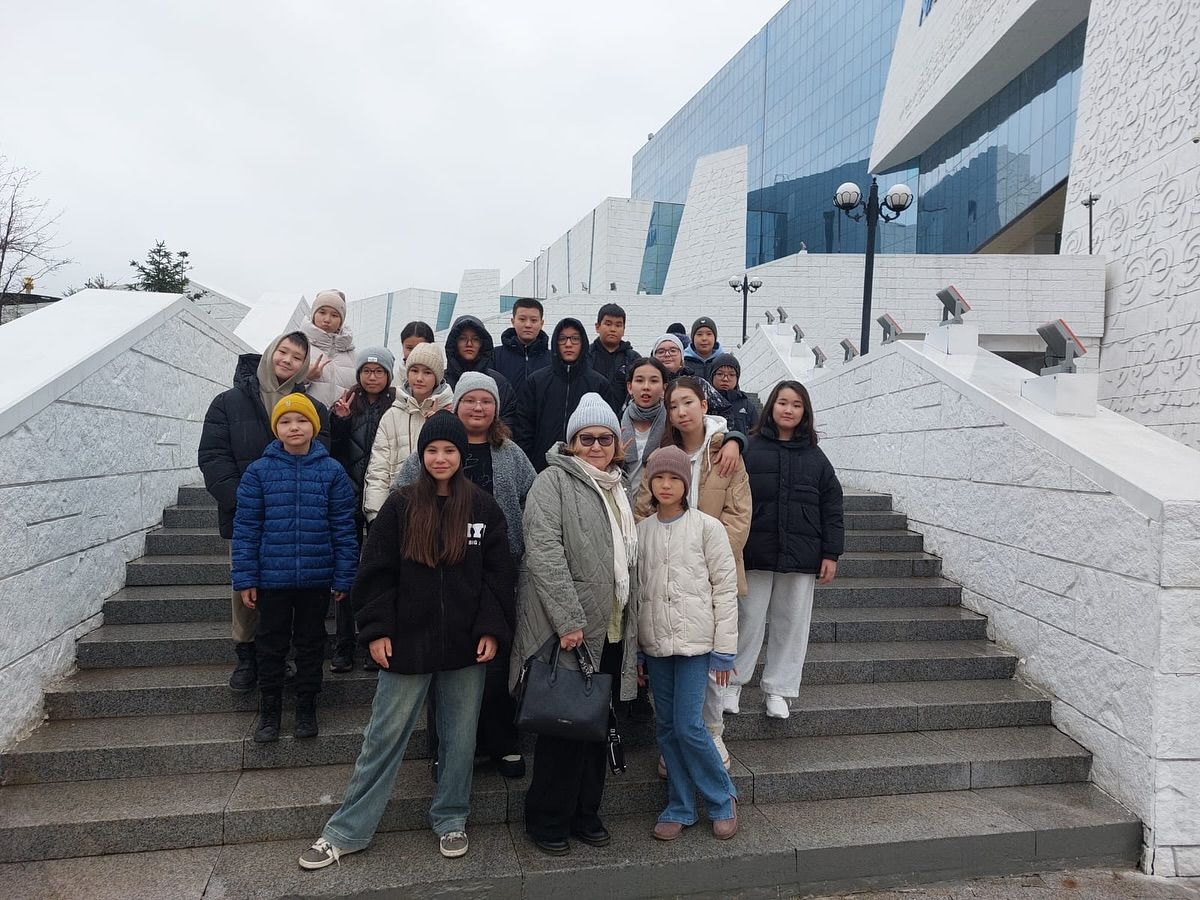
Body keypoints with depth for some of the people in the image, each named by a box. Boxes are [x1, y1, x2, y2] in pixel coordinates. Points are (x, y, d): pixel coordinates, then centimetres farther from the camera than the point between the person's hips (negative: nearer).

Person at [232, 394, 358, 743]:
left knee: (311, 643, 14)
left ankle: (307, 708, 29)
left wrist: (344, 577, -3)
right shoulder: (259, 471, -3)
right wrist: (245, 579, -4)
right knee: (271, 645, 12)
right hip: (272, 578, 0)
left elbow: (343, 528, -2)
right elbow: (245, 528, -1)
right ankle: (269, 711, 28)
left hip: (316, 579, 0)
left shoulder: (332, 471, -3)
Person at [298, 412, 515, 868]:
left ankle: (450, 820, 31)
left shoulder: (483, 508, 2)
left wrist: (491, 630, -5)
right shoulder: (400, 506, 0)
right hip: (407, 642, -1)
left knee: (460, 737, 12)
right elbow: (376, 573, -1)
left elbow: (498, 574, 3)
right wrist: (376, 630, -7)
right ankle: (346, 831, 21)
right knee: (384, 738, 7)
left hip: (465, 644, 1)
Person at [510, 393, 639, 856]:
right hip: (567, 631, -7)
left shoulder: (618, 489, 16)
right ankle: (547, 820, 20)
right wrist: (570, 621, -23)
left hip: (613, 630, 7)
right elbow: (544, 553, -19)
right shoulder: (553, 481, -8)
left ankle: (585, 813, 30)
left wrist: (631, 625, 17)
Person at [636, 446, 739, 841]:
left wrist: (724, 650, -6)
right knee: (667, 728, 9)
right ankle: (680, 807, 24)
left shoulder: (706, 526, -4)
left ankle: (722, 799, 16)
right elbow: (636, 590, 11)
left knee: (689, 726, -7)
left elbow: (725, 588, -4)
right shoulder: (641, 530, 7)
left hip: (695, 640, -4)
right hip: (655, 644, 4)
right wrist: (635, 650, 10)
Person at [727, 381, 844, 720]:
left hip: (801, 555, 3)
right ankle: (733, 682, 22)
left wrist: (831, 553, 2)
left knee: (792, 623, 9)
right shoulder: (749, 449, -1)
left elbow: (831, 507, 8)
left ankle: (778, 688, 23)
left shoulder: (815, 457, 8)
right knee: (749, 620, 5)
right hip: (755, 552, -2)